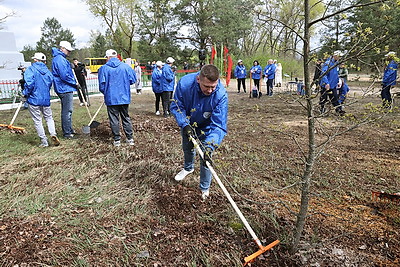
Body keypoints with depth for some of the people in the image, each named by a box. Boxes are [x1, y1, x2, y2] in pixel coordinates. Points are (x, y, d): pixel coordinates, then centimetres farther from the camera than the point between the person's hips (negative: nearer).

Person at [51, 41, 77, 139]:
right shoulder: (60, 59, -15)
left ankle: (69, 130, 28)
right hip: (65, 89, -11)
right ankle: (67, 133, 0)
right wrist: (75, 83, -11)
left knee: (67, 110, 17)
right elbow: (64, 76, -22)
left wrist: (74, 82, 12)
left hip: (65, 89, 11)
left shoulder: (61, 58, 18)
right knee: (67, 111, -6)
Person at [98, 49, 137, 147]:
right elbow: (133, 80, 1)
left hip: (111, 99, -2)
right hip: (124, 98, 2)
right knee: (126, 118, 13)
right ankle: (130, 139, 17)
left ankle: (117, 140, 12)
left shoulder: (103, 68, -5)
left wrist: (106, 93, 15)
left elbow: (102, 85, -5)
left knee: (114, 120, 7)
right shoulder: (126, 66, -2)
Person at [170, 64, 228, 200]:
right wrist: (185, 125, -35)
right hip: (187, 123, 3)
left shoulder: (221, 95, -39)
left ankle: (205, 189, 17)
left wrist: (210, 146, -52)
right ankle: (188, 168, 60)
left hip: (206, 127, -2)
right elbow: (176, 106, -21)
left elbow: (218, 125, -39)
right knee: (187, 148, 26)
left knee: (205, 157, -7)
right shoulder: (184, 83, -35)